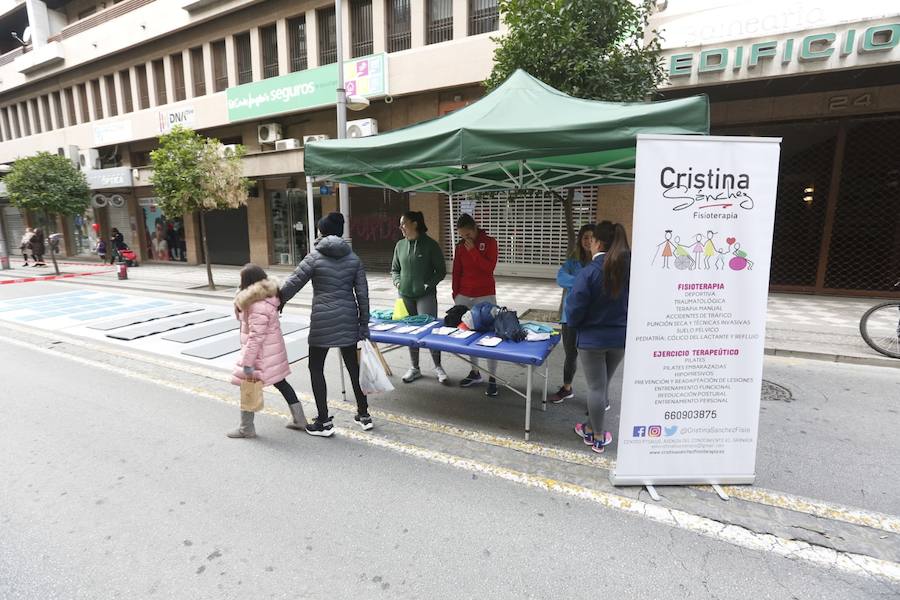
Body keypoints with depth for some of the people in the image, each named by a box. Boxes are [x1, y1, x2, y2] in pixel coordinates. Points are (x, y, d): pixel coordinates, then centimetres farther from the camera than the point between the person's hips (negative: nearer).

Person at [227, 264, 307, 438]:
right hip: (273, 350, 10)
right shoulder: (268, 297, 4)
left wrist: (247, 363, -22)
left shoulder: (258, 307, -25)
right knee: (280, 383, 17)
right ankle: (299, 419, 23)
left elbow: (256, 337, -25)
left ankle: (246, 428, 22)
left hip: (261, 353, -9)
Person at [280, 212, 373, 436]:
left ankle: (324, 422, 14)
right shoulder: (353, 258, 4)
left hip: (323, 320, -4)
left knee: (316, 368, 10)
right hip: (348, 319, 4)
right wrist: (364, 323, 8)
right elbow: (362, 292, 2)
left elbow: (293, 283, -3)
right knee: (353, 365, 15)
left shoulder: (315, 257, -7)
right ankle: (364, 415, 25)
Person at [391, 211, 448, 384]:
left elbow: (441, 271, -2)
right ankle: (414, 368, 23)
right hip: (405, 295, 5)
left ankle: (438, 367, 13)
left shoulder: (430, 245, -5)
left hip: (426, 295, -4)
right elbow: (395, 269, 18)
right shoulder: (400, 245, 8)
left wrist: (429, 284, -13)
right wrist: (398, 282, 0)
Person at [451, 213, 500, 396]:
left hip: (485, 296, -4)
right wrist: (455, 293, 10)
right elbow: (456, 271, 12)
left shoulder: (489, 242, -3)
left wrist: (473, 250, -16)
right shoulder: (460, 246, 8)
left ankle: (492, 378, 3)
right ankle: (475, 372, 20)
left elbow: (489, 267, -15)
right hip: (464, 296, 4)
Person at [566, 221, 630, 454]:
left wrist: (575, 325, 5)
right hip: (620, 338, 5)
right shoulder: (629, 268, -6)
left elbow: (575, 310, -16)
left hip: (592, 338, -4)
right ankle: (593, 428, 35)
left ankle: (597, 437, 21)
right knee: (604, 385, 20)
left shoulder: (589, 272, -19)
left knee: (596, 387, 8)